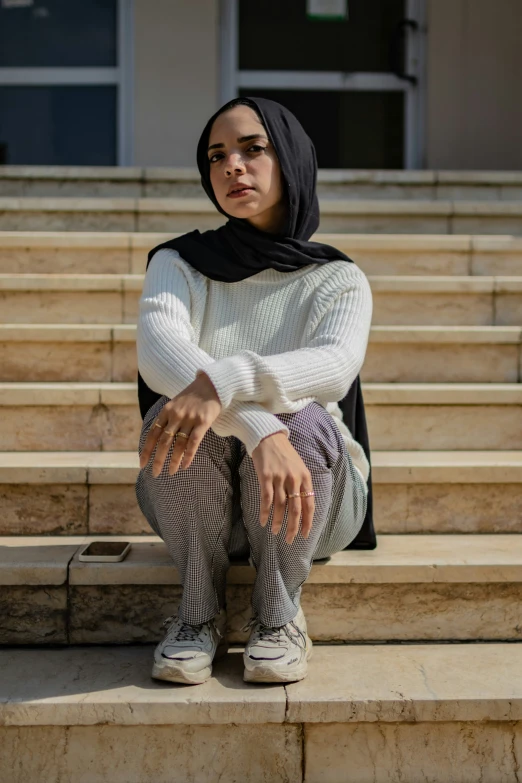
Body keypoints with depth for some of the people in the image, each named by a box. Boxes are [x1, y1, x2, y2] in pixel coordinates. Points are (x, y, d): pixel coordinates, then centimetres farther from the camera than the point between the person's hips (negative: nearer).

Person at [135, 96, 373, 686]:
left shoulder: (338, 279, -4)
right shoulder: (179, 264, -2)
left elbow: (336, 364, -27)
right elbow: (157, 348, -25)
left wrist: (223, 381, -46)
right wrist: (257, 428, -42)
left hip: (308, 493, 0)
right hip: (195, 500, 1)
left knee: (303, 419, -32)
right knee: (172, 413, -30)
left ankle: (279, 614, -9)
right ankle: (200, 610, -9)